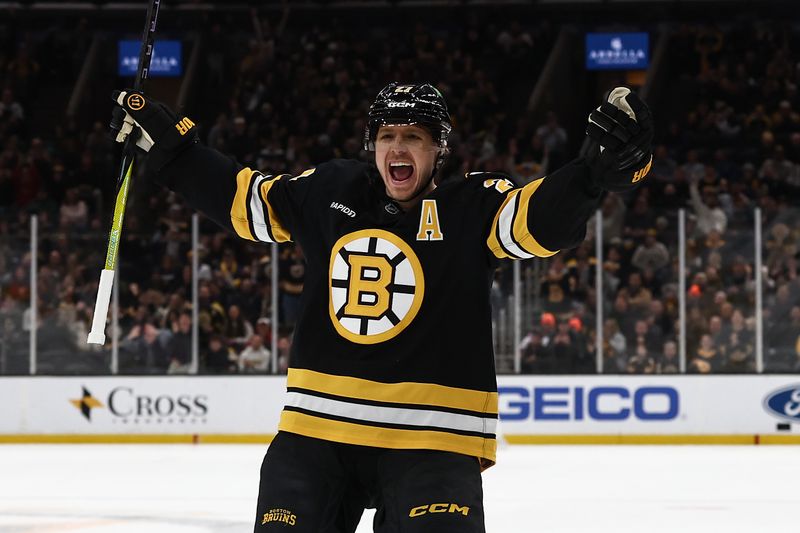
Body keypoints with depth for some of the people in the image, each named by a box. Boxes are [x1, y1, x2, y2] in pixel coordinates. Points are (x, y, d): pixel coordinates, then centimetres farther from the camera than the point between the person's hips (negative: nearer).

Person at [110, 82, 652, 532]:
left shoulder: (471, 206, -4)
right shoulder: (328, 192, 8)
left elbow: (543, 217, -21)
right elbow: (242, 199, 21)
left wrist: (606, 166, -39)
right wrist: (167, 142, 21)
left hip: (432, 438, -4)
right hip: (315, 431, 4)